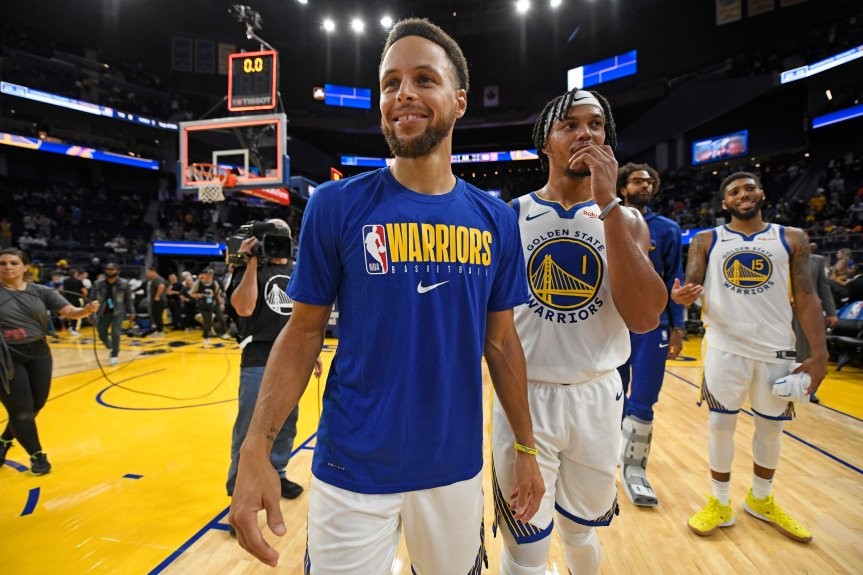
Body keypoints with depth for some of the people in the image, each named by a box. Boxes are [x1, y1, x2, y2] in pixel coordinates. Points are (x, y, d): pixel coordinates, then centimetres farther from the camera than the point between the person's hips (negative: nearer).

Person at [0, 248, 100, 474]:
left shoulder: (41, 292, -1)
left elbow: (70, 312, -7)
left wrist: (87, 310, -27)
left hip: (38, 354, 3)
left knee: (36, 406, 13)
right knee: (21, 409, 3)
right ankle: (37, 455, 21)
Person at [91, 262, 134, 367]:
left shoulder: (124, 284, -6)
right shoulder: (98, 283, -3)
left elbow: (128, 299, 1)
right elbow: (94, 298, 3)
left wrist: (131, 312, 2)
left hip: (118, 312, -3)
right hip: (103, 312, 3)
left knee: (115, 334, -11)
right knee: (102, 335, 10)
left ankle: (115, 356, 3)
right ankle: (112, 348, 39)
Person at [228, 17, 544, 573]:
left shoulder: (495, 219, -2)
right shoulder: (337, 204, -9)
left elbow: (500, 340, 5)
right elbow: (304, 331, -4)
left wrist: (526, 447, 8)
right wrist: (256, 450, -14)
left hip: (456, 464, 4)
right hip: (352, 468, -2)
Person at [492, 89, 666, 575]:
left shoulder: (628, 221, 0)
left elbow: (645, 318, -17)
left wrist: (608, 204, -21)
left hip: (599, 398, 2)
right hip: (525, 396, -2)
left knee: (581, 531, 24)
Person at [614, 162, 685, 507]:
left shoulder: (667, 229, 4)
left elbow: (674, 281, 4)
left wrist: (677, 327, -1)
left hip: (652, 326, -1)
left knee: (642, 403, -2)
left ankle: (634, 468, 13)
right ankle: (617, 449, 36)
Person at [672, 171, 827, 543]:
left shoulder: (792, 238, 6)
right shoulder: (706, 241, 2)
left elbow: (806, 298, 3)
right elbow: (691, 287, -4)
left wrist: (819, 354, -3)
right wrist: (681, 296, -30)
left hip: (777, 349, 2)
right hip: (725, 347, -2)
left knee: (771, 426, 14)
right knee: (721, 423, 3)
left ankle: (761, 500, 35)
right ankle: (720, 504, 20)